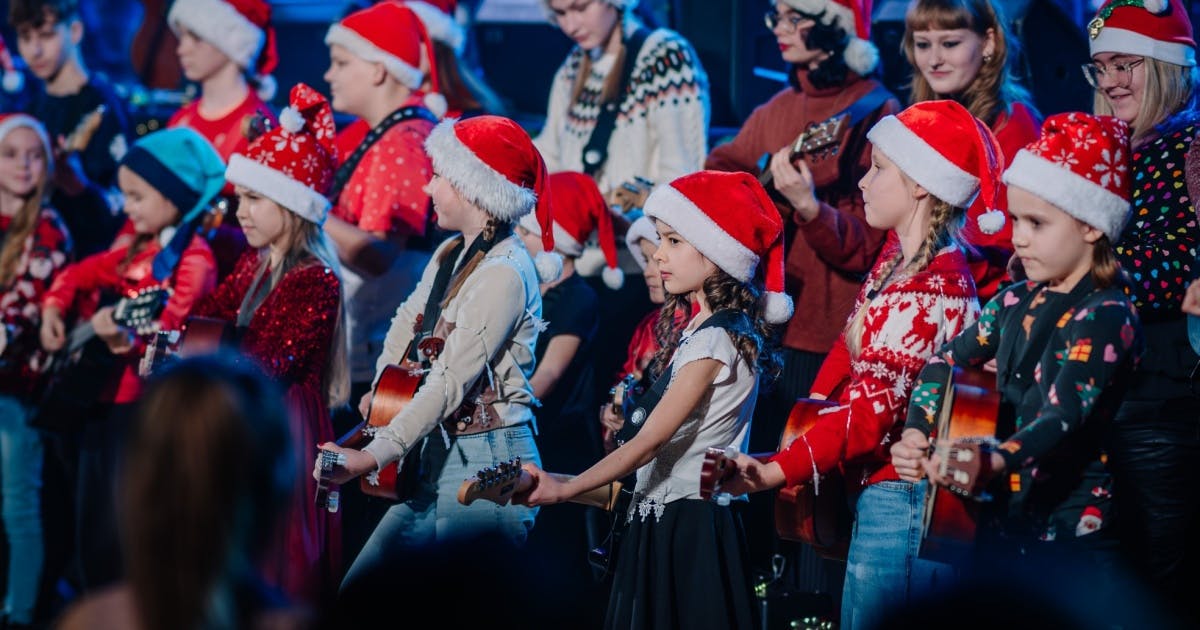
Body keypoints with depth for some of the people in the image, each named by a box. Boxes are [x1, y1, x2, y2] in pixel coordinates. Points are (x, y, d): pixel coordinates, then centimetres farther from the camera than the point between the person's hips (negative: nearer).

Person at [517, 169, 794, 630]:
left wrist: (564, 489, -25)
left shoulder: (717, 339, -15)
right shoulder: (694, 328, 14)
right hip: (662, 518, 9)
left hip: (690, 522, -9)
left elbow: (650, 441, -21)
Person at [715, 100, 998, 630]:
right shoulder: (895, 264, 12)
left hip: (900, 501, -9)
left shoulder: (935, 287, -18)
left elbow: (873, 404, -24)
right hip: (874, 496, 9)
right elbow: (846, 363, 16)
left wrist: (777, 471, -27)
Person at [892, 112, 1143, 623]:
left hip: (1072, 540, -7)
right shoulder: (1019, 301, 9)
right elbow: (946, 361, 10)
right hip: (1002, 523, 7)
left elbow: (1064, 416, -27)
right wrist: (915, 434, -11)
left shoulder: (1106, 317, -15)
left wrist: (993, 462, -46)